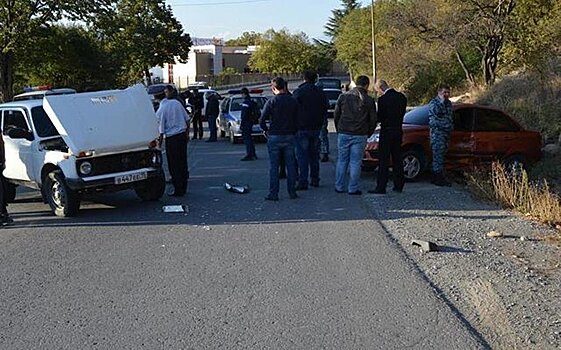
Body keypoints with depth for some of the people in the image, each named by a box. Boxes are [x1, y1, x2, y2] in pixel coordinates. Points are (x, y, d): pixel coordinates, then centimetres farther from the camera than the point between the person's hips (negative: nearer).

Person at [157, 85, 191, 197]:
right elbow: (187, 119, 11)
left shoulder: (162, 109, -10)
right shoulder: (177, 103, 7)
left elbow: (161, 128, -11)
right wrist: (187, 133, 19)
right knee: (182, 162, 12)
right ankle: (183, 188, 20)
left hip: (171, 138, -6)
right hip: (182, 135, 6)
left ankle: (178, 190, 2)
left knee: (174, 165, 1)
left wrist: (160, 140, -2)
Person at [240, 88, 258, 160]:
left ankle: (249, 155, -9)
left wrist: (242, 124, -18)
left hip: (246, 122, -10)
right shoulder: (251, 101, 14)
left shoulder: (246, 102, -16)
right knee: (249, 138, 17)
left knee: (247, 138, -8)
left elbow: (244, 115, -20)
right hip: (251, 122, 10)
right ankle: (253, 154, 23)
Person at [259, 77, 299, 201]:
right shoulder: (293, 101, 1)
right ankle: (292, 192, 14)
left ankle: (273, 194, 4)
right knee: (291, 165, 10)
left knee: (274, 166, 3)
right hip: (290, 137, 3)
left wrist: (266, 130, 4)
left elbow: (262, 120, -13)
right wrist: (293, 131, 13)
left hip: (274, 137, -3)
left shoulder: (271, 101, -9)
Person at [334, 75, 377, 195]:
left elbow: (336, 115, 8)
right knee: (355, 162, 3)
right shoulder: (369, 100, -2)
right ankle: (353, 188, 6)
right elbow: (373, 120, 1)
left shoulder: (343, 96, 3)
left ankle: (339, 187, 13)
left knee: (342, 161, 10)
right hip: (360, 136, -2)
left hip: (343, 134, 2)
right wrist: (368, 133, 16)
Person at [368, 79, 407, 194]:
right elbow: (402, 113, 11)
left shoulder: (383, 99, -16)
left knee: (384, 160, -3)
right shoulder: (401, 96, 5)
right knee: (397, 159, 14)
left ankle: (381, 187, -2)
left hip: (386, 132, -7)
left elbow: (380, 117, -12)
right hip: (398, 131, 7)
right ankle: (399, 185, 18)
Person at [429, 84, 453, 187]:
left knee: (441, 155, 8)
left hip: (446, 132, 8)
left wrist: (451, 126, 16)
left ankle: (436, 177, 12)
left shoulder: (448, 103, 17)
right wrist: (441, 101, -17)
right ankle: (438, 178, -11)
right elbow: (436, 113, -22)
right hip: (437, 132, -8)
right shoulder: (434, 102, -5)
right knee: (438, 155, -10)